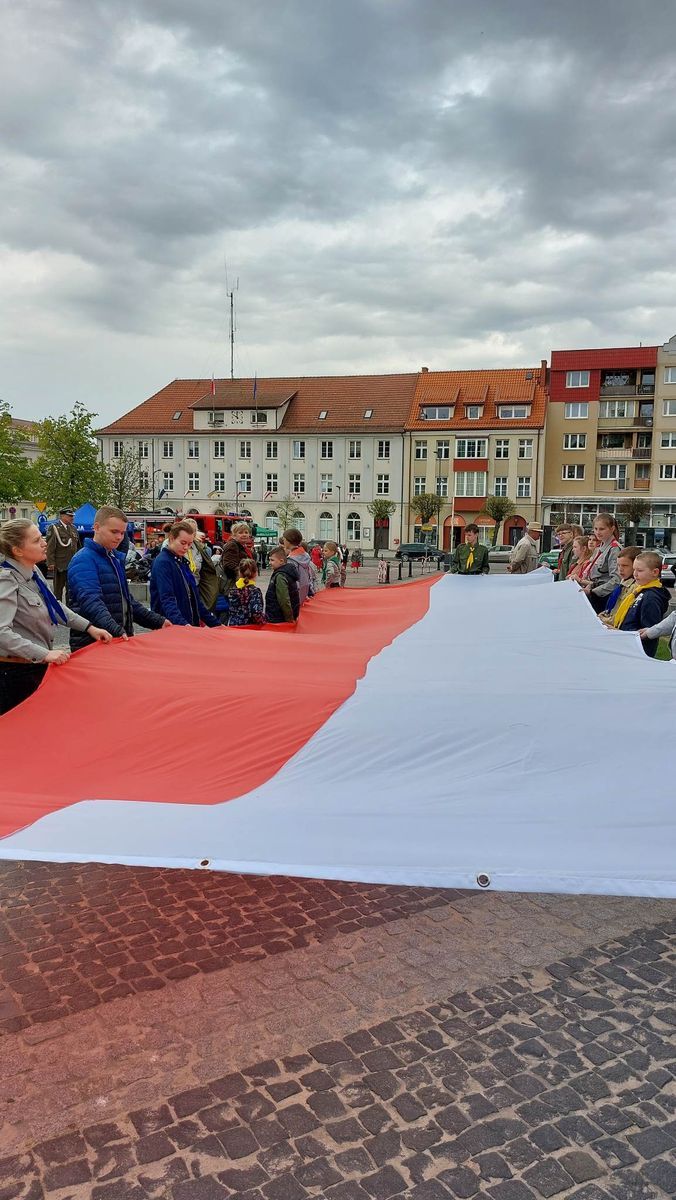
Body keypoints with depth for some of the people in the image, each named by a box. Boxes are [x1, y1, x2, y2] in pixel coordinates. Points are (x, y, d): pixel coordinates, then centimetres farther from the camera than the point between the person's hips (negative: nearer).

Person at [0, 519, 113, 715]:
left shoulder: (33, 572, 7)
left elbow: (55, 606, 21)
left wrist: (89, 627, 14)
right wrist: (45, 654, -31)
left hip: (36, 668, 9)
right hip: (16, 672, -9)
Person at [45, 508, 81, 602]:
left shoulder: (73, 528, 14)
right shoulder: (54, 528, -6)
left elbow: (78, 546, 19)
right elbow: (50, 547, -10)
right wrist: (51, 563, -15)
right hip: (60, 565, -6)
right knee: (58, 588, 3)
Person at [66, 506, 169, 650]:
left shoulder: (116, 558, 17)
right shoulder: (83, 560, -12)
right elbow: (91, 602, -26)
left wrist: (158, 622, 19)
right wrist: (117, 632, -39)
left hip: (121, 643, 8)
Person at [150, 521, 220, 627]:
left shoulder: (182, 561, 15)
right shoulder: (162, 562, -11)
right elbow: (167, 599, -22)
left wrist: (215, 623, 17)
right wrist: (182, 623, -37)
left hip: (190, 626, 8)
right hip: (169, 628, -8)